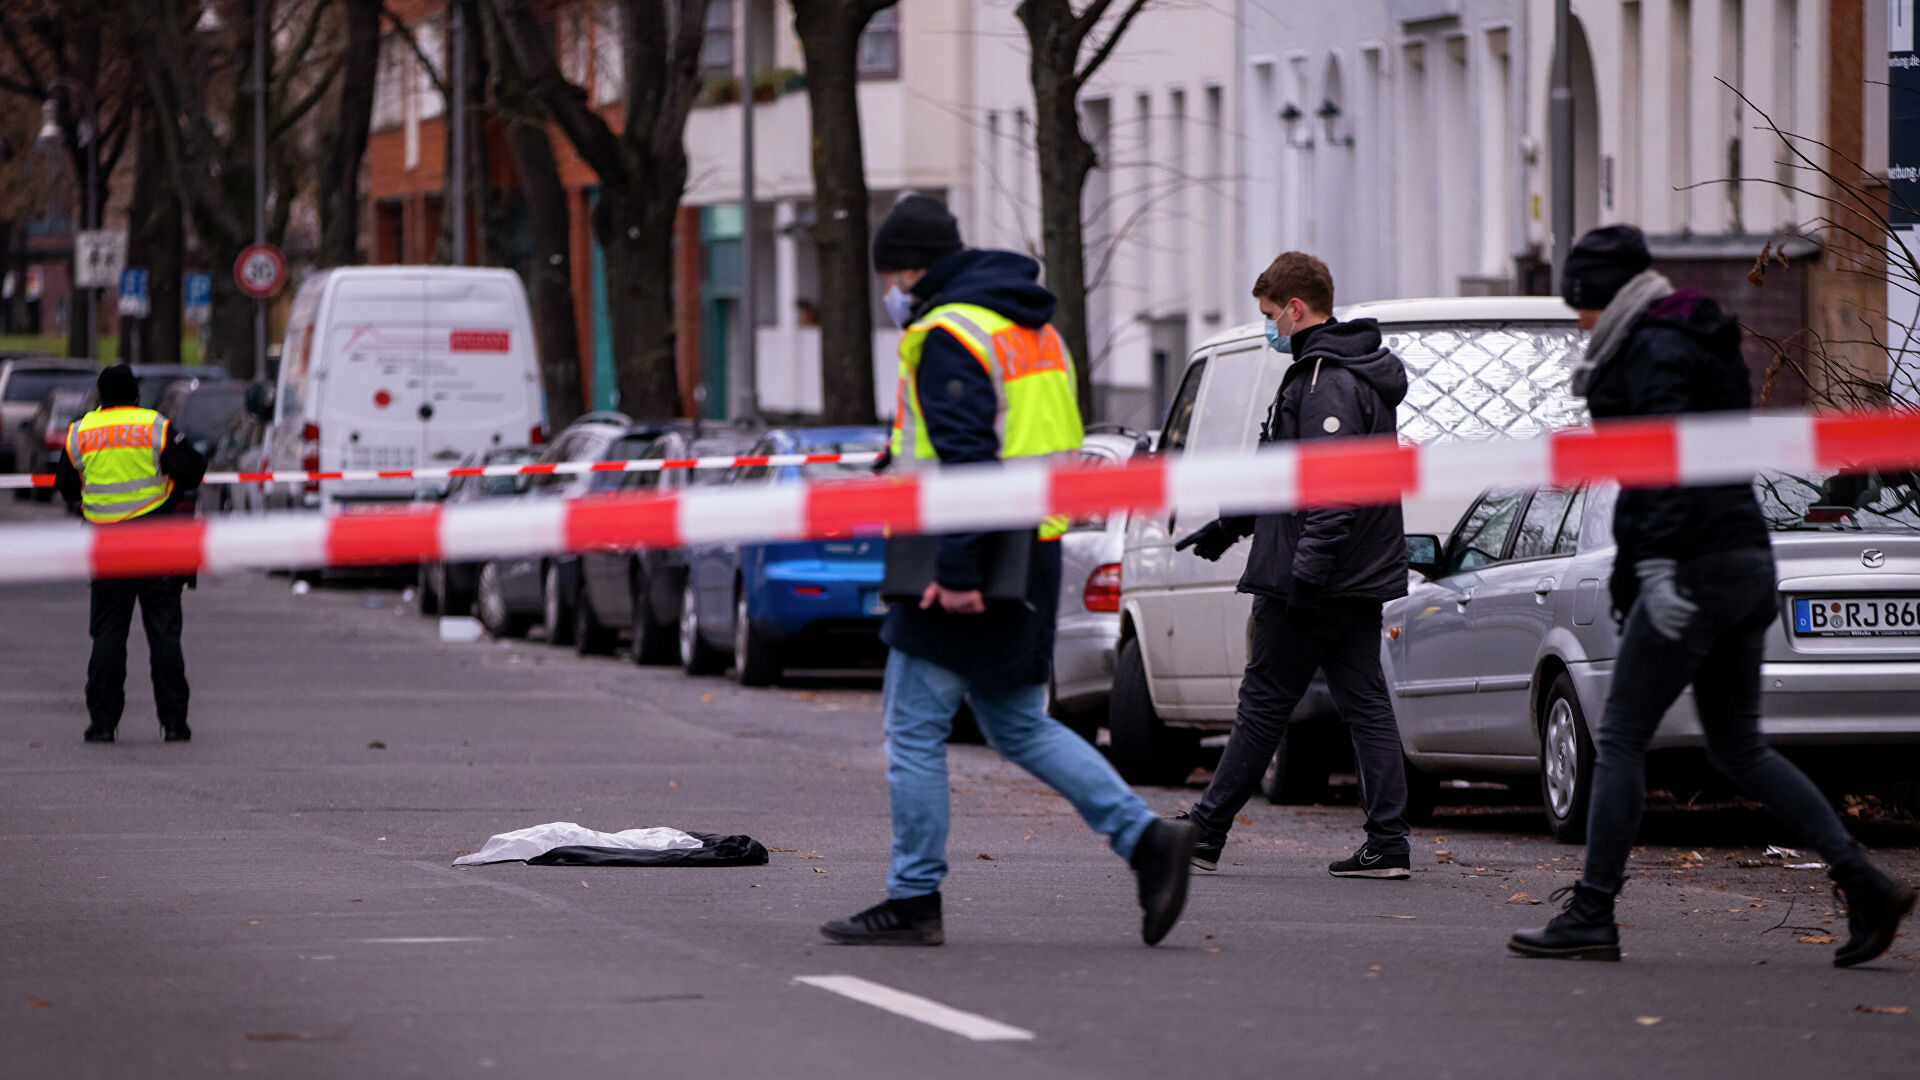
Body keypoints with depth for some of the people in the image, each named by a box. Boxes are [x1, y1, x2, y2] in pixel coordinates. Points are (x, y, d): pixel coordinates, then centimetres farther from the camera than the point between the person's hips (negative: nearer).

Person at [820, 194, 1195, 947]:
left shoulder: (949, 335, -13)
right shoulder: (1031, 329, 17)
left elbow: (965, 459, -22)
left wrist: (957, 569, -25)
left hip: (961, 573, -9)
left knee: (914, 728, -1)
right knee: (1019, 725, 15)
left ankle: (913, 902, 2)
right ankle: (1147, 840, 4)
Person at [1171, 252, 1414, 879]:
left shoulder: (1328, 383, -16)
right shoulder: (1351, 371, 18)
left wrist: (1307, 572, -27)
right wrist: (1230, 525, 33)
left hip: (1317, 577, -10)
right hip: (1360, 577, 10)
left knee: (1265, 704, -2)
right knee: (1366, 706, 6)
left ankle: (1204, 833, 6)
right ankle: (1387, 844, 2)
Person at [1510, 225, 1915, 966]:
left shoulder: (1654, 352, -10)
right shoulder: (1700, 344, 20)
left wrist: (1656, 566, -26)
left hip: (1695, 567, -10)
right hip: (1747, 565, 10)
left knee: (1619, 739, -4)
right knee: (1738, 749, 12)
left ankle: (1592, 916, -2)